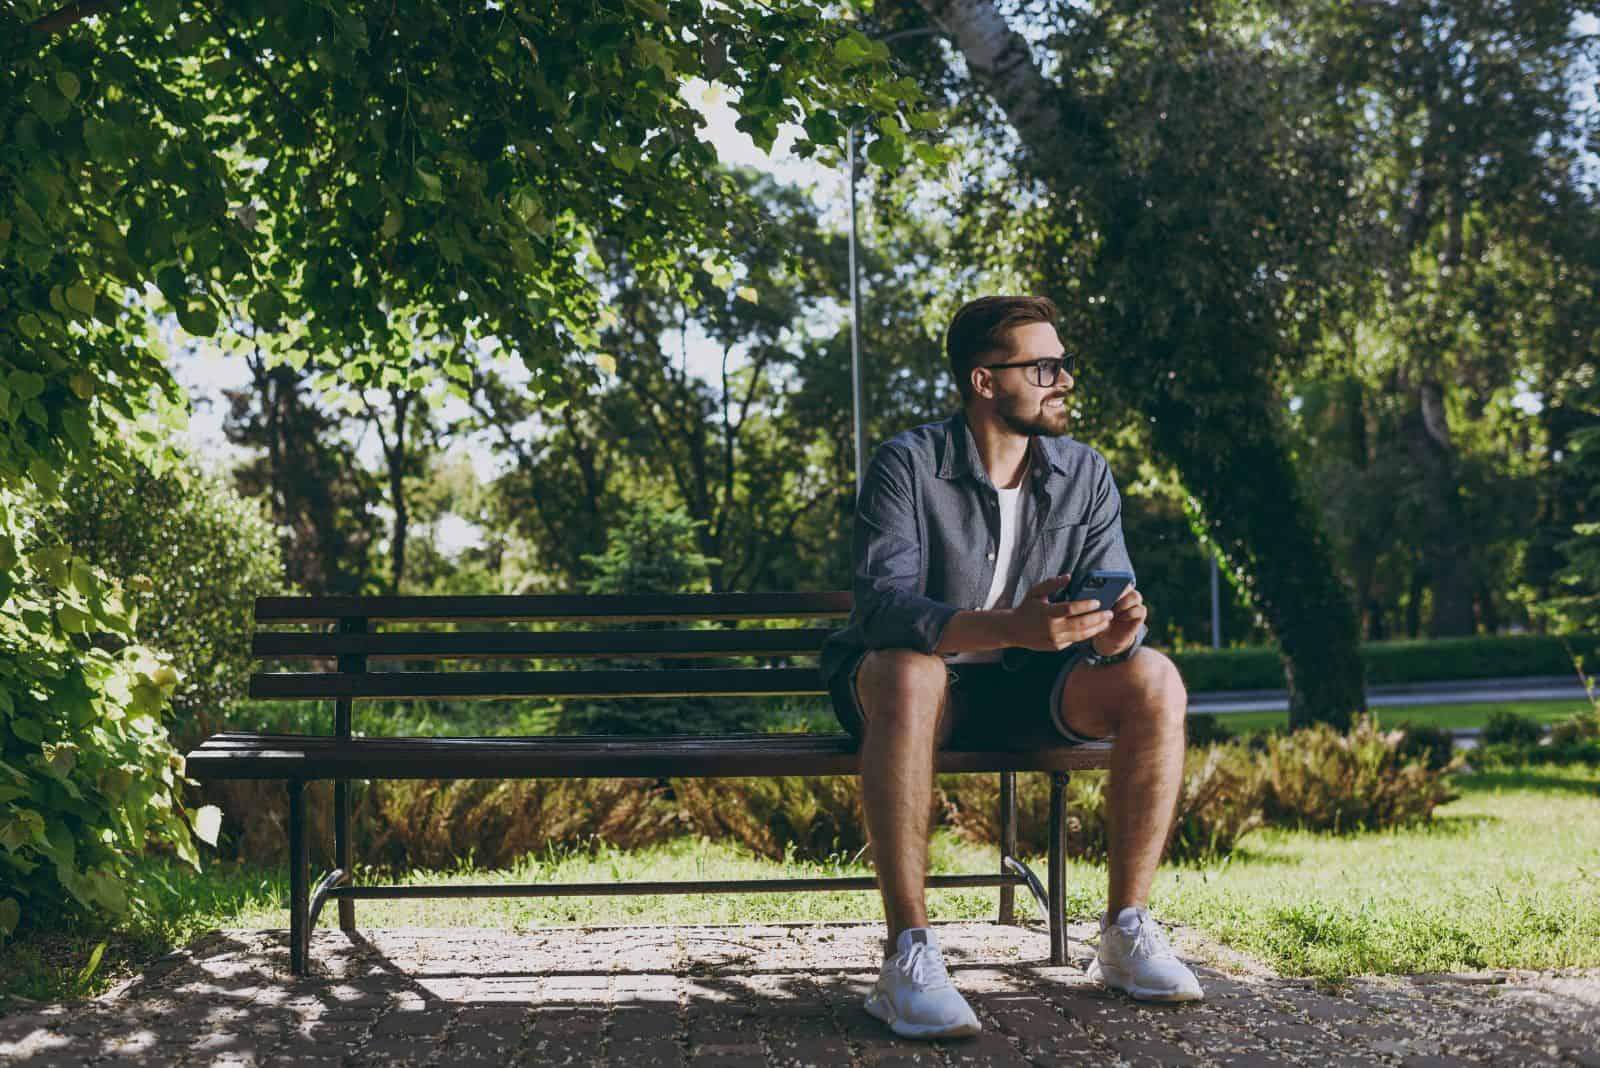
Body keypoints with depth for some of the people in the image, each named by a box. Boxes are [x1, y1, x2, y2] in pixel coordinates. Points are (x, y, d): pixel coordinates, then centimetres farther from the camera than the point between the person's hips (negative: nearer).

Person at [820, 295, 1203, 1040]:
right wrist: (1011, 628, -45)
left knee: (1154, 682, -21)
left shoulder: (1086, 476, -1)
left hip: (1026, 690, 4)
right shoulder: (907, 465, -15)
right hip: (926, 681, -4)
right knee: (906, 674, -39)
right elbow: (882, 603, -28)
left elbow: (1115, 606, -4)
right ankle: (907, 958, -37)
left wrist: (1115, 634, -32)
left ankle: (1125, 934, -14)